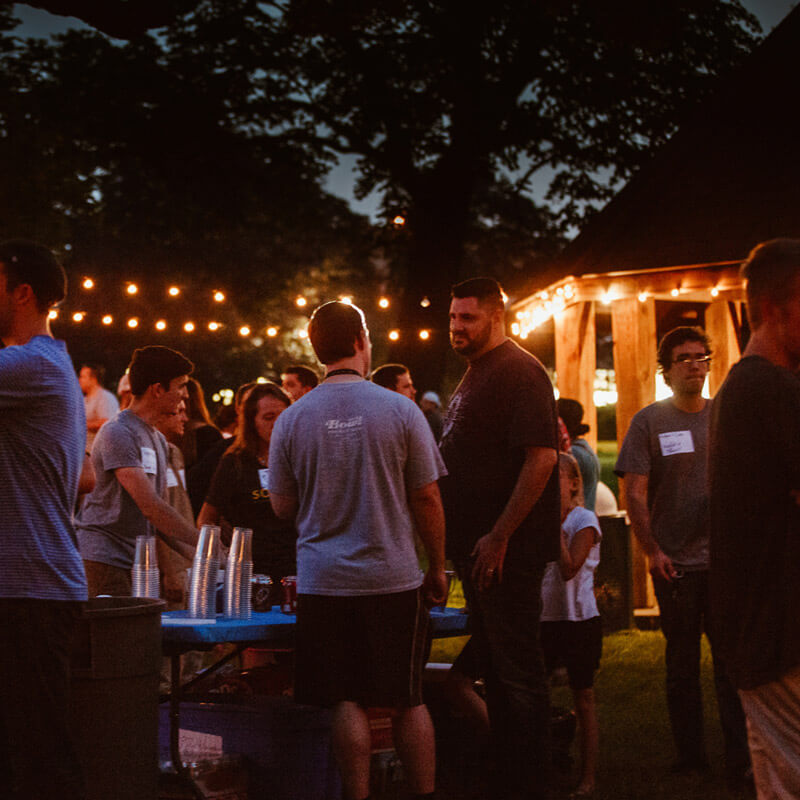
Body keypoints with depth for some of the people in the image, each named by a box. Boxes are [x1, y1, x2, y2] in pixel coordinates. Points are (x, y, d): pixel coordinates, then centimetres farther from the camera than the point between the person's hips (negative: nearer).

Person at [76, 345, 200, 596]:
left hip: (138, 562, 9)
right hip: (103, 559, -9)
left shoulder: (158, 439, 18)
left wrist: (194, 553, 4)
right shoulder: (117, 434, -12)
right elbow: (150, 506, -20)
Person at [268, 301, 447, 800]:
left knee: (349, 702, 6)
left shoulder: (292, 420, 0)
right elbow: (427, 500, -2)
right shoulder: (400, 410, -4)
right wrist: (437, 569, 9)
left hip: (324, 583, 1)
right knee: (409, 700, 8)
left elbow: (283, 507, 7)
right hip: (394, 579, -1)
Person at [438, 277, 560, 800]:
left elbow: (541, 457, -22)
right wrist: (467, 541, 18)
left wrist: (500, 537, -23)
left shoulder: (520, 372, -14)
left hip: (507, 549, -10)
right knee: (494, 665, 15)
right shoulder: (476, 375, 17)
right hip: (478, 544, 10)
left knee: (517, 671, -4)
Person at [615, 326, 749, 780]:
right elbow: (635, 494, -2)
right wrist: (652, 551, -11)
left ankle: (739, 756, 4)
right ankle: (691, 756, 17)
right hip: (675, 563, -1)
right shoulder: (649, 422, 1)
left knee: (732, 661, -1)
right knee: (682, 665, 8)